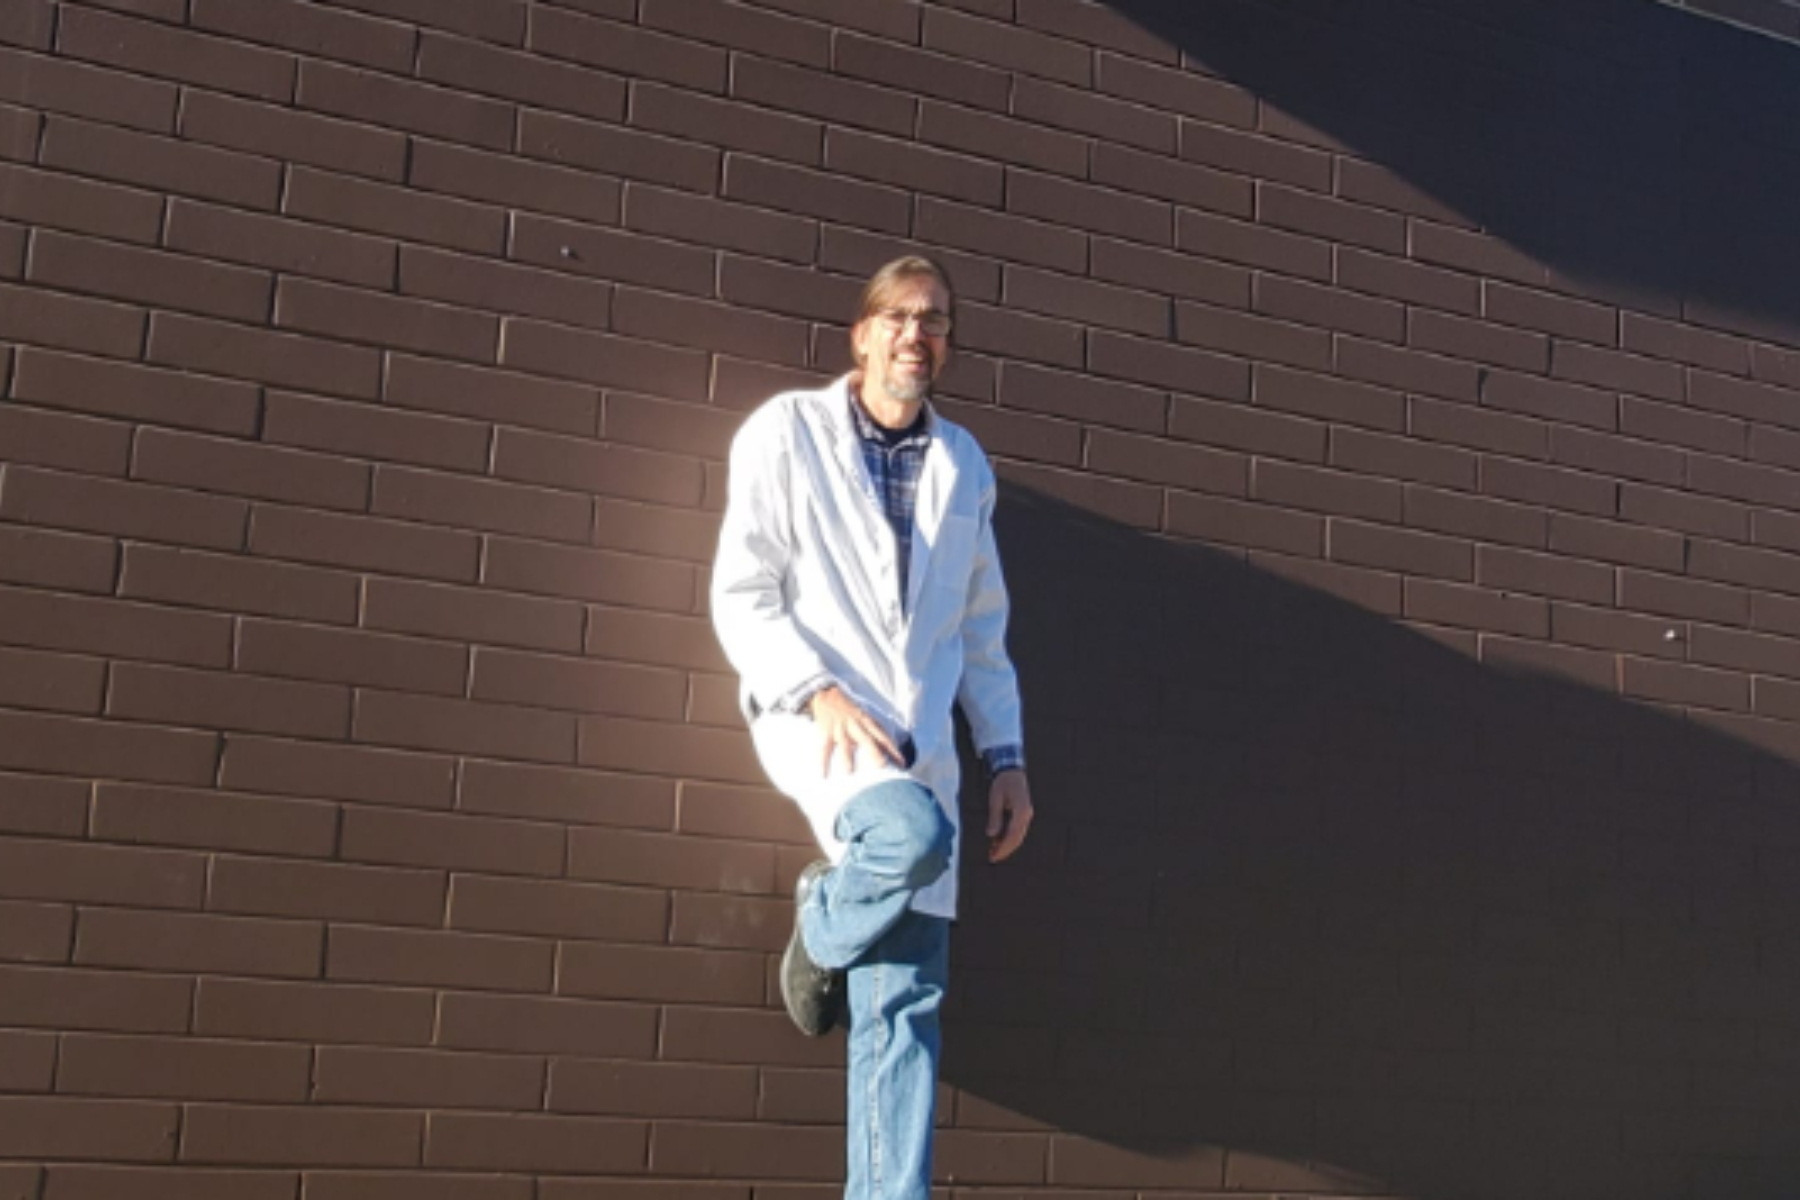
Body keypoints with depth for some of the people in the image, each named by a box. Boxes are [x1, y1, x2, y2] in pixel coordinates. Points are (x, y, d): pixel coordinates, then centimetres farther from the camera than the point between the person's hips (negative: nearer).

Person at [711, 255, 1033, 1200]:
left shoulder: (964, 465, 16)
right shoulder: (788, 430, 2)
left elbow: (982, 631, 20)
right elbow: (741, 597, -4)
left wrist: (1007, 757, 11)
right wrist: (817, 692, -19)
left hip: (918, 742, 4)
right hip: (812, 716, -4)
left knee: (905, 1004, -3)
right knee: (917, 833, -35)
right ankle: (821, 929, -3)